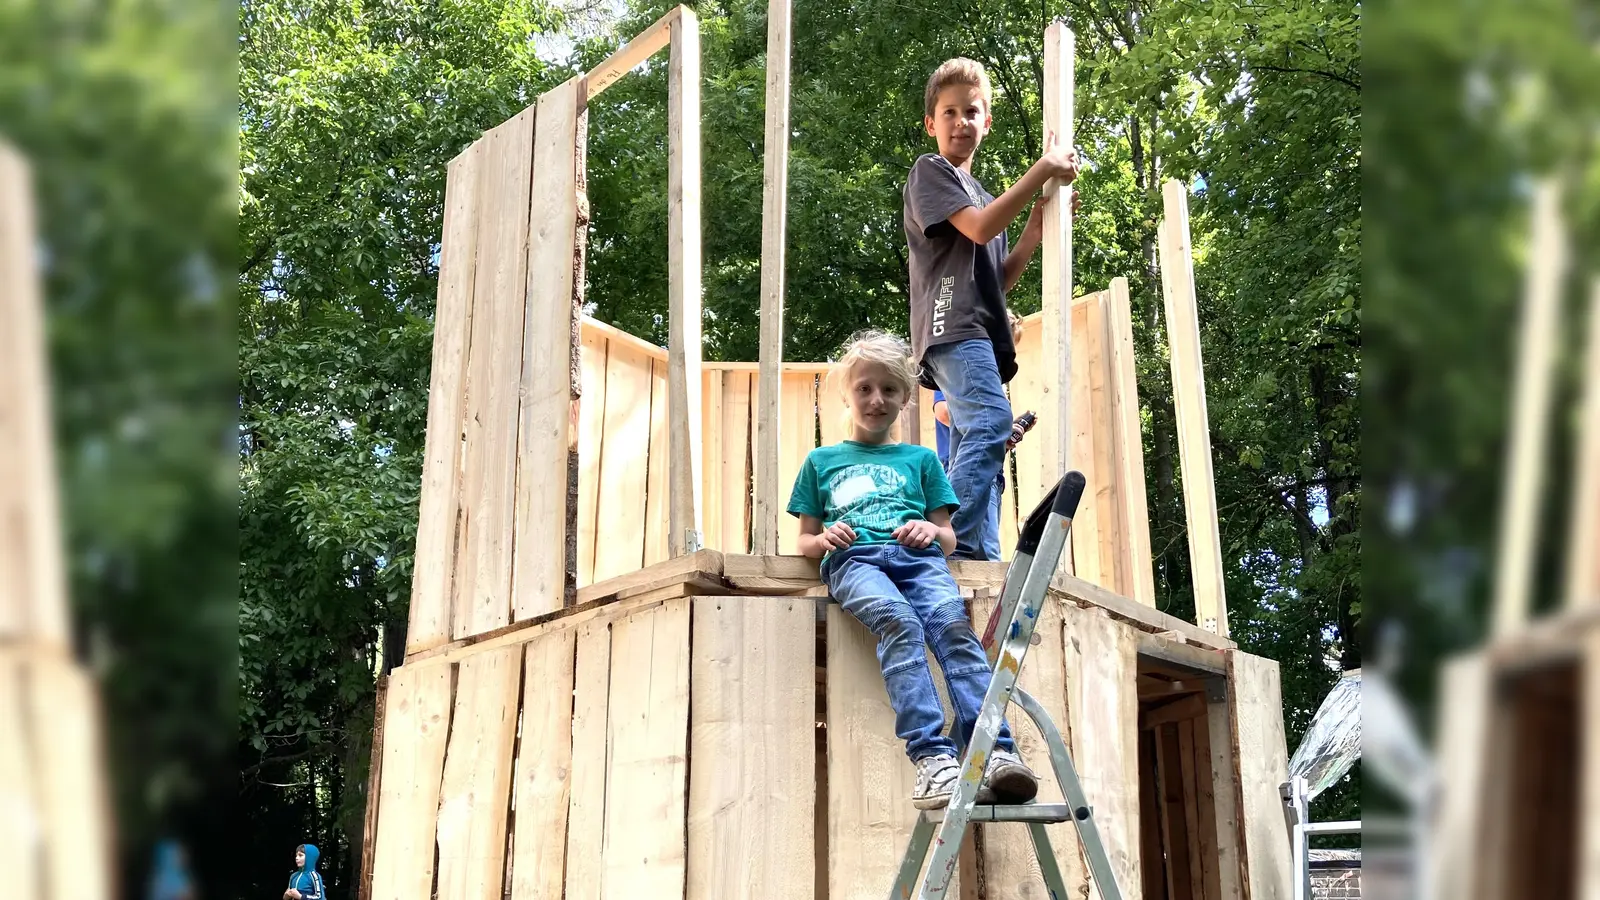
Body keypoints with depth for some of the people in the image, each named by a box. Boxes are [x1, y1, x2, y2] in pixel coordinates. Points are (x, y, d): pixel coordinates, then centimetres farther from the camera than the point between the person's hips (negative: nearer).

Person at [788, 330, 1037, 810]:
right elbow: (806, 541, 24)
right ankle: (931, 757, -51)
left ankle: (995, 753, -50)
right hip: (854, 558, -1)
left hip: (918, 556, 2)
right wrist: (824, 539, 0)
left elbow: (949, 537, 24)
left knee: (952, 623, -33)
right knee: (899, 622, -37)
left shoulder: (920, 459, 30)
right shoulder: (821, 460, 28)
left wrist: (931, 532, 0)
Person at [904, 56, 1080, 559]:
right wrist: (1043, 171, -5)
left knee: (976, 442, 1)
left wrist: (1036, 230, 10)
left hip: (981, 336, 9)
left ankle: (983, 559, -2)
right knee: (990, 422, -28)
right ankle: (955, 546, -35)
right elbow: (980, 227, -10)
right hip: (952, 325, -9)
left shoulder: (981, 193, 30)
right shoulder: (930, 171, 7)